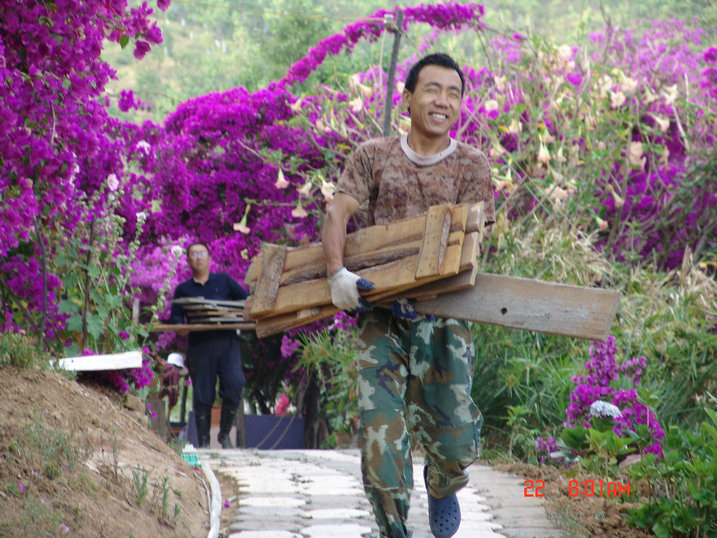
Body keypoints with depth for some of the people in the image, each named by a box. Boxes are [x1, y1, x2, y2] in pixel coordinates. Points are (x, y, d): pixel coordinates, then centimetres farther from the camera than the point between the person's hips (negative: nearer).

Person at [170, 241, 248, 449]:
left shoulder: (224, 281, 16)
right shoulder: (183, 289, 16)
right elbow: (175, 319, 10)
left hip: (226, 340, 0)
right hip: (199, 344, 0)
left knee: (234, 384, -16)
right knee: (202, 395, -3)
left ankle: (225, 433, 0)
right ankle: (203, 442, 4)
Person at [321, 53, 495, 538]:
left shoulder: (471, 165, 5)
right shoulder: (373, 156, 10)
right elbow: (337, 212, -3)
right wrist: (337, 273, -22)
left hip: (442, 313, -1)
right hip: (381, 317, 1)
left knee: (455, 438, -2)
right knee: (381, 436, -9)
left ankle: (443, 490, 33)